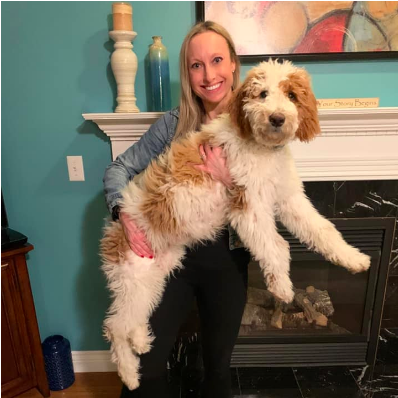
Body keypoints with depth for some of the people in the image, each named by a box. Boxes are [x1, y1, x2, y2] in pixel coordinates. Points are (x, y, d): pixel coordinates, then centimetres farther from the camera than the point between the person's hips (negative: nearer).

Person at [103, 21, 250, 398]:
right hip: (173, 253, 0)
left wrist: (230, 181, -25)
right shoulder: (173, 124, -5)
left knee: (218, 363, 21)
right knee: (147, 363, 10)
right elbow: (118, 168, -3)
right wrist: (125, 215, -20)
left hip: (226, 260, 1)